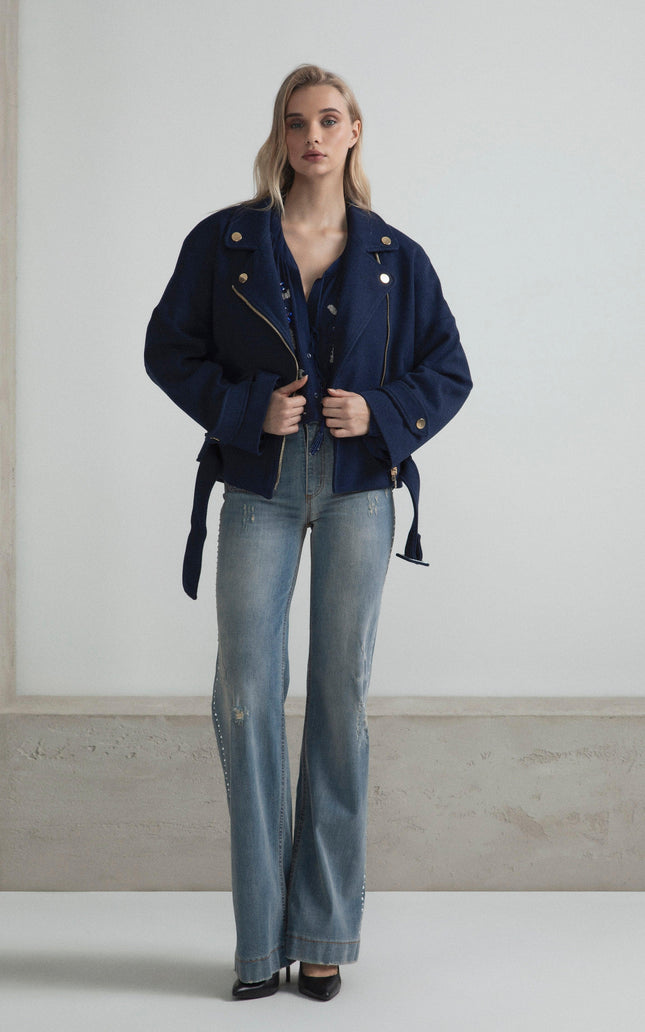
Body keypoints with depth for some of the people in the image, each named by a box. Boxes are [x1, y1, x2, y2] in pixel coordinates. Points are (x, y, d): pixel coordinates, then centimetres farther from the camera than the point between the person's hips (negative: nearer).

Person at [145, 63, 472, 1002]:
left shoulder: (394, 256, 4)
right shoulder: (225, 241, 3)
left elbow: (448, 371, 9)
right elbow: (169, 348, 4)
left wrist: (381, 413, -10)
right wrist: (249, 406, -11)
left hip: (359, 485, 0)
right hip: (260, 485, 0)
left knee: (342, 695, 3)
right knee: (245, 696, -3)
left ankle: (324, 934, 15)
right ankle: (263, 938, 10)